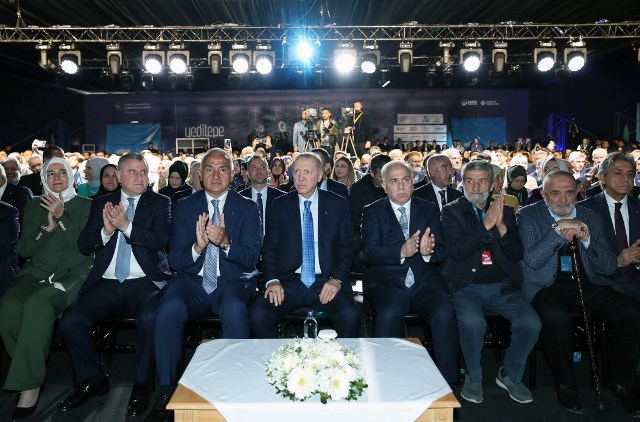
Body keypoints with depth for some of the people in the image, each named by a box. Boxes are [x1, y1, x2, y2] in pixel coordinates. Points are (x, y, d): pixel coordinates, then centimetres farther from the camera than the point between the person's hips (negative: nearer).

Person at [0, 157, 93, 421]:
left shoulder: (86, 206, 10)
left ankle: (29, 386, -25)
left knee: (37, 305, -34)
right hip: (36, 275, 4)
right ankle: (31, 371, -11)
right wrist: (47, 227, -6)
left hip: (73, 275, -3)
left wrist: (62, 217, -9)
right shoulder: (34, 207, 19)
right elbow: (24, 250, 10)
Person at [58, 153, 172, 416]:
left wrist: (126, 226, -20)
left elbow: (160, 240, -8)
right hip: (107, 283, 4)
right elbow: (84, 245, 8)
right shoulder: (101, 203, 15)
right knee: (70, 322, -17)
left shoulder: (160, 203, 7)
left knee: (150, 319, -32)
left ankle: (142, 384, -7)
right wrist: (106, 230, -12)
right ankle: (93, 379, 9)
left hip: (144, 282, -3)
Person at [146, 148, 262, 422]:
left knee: (234, 310, -35)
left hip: (232, 282, -1)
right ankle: (166, 391, -15)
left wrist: (225, 242, -26)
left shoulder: (247, 208, 4)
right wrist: (197, 247, -20)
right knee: (168, 311, -30)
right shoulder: (185, 207, 8)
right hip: (192, 281, 2)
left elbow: (251, 258, -6)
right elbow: (174, 260, 2)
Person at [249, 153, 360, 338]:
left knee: (350, 316, -29)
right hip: (289, 281, 1)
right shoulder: (280, 205, 9)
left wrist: (337, 279, -9)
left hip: (326, 282, -1)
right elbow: (270, 247, 8)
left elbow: (347, 246, 7)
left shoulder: (338, 204, 7)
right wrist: (272, 280, -9)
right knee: (257, 314, -25)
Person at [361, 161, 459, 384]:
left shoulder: (429, 210, 13)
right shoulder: (373, 212, 7)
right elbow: (370, 253, -6)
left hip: (424, 282, 2)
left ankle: (446, 382, -9)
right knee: (389, 314, -32)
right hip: (387, 282, -2)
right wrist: (402, 251, -24)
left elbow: (441, 252, 4)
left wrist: (428, 251, -21)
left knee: (445, 313, -26)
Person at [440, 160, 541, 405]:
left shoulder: (505, 211, 12)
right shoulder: (451, 211, 3)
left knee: (531, 323, -20)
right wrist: (486, 225, -20)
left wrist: (502, 227, -13)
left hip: (502, 287, 4)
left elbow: (517, 254, 4)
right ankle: (473, 377, -2)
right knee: (472, 321, -32)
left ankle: (510, 375, 9)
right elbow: (457, 251, -12)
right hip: (467, 286, -3)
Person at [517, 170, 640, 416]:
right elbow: (533, 261, -11)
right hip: (547, 286, -4)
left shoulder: (591, 217, 11)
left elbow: (609, 267, 6)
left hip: (588, 285, 4)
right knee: (555, 316, -35)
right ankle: (565, 384, -8)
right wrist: (558, 229, -19)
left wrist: (586, 238, -11)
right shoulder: (529, 216, 1)